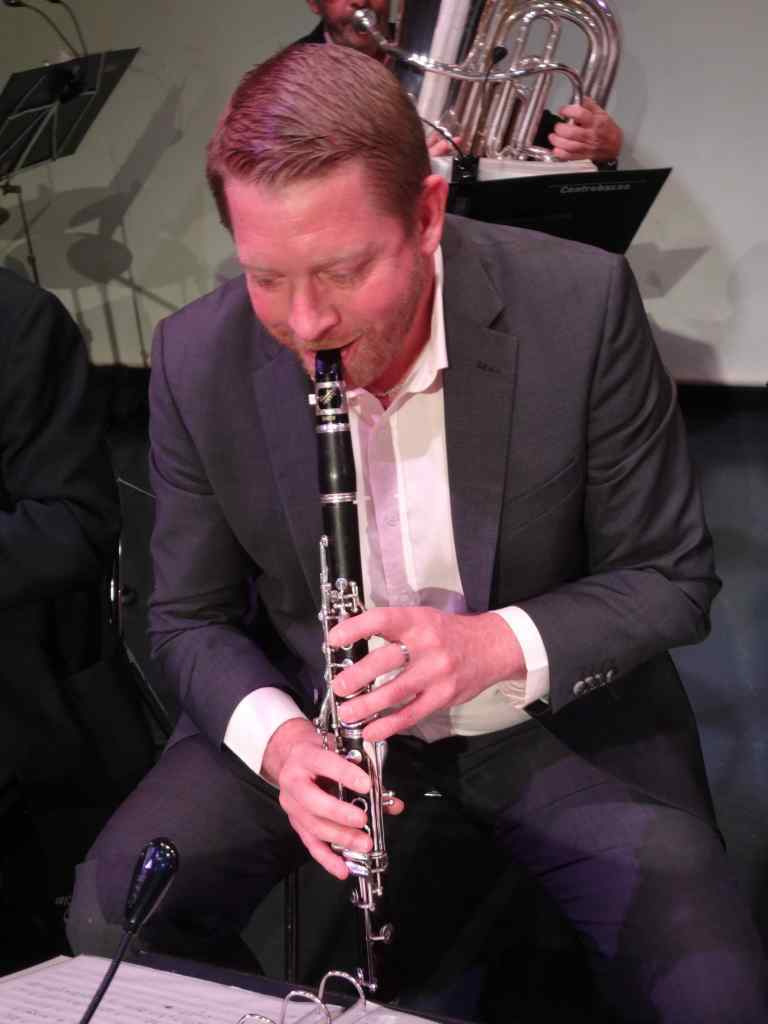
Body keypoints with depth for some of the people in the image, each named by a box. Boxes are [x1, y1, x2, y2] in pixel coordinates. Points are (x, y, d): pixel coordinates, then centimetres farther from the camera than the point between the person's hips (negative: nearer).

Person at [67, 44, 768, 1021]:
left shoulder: (582, 307, -20)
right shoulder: (196, 360, -13)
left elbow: (671, 578, -11)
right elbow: (190, 616, -2)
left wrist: (499, 644, -29)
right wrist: (275, 736, -23)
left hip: (555, 702, -1)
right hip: (303, 697, 2)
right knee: (111, 919, -15)